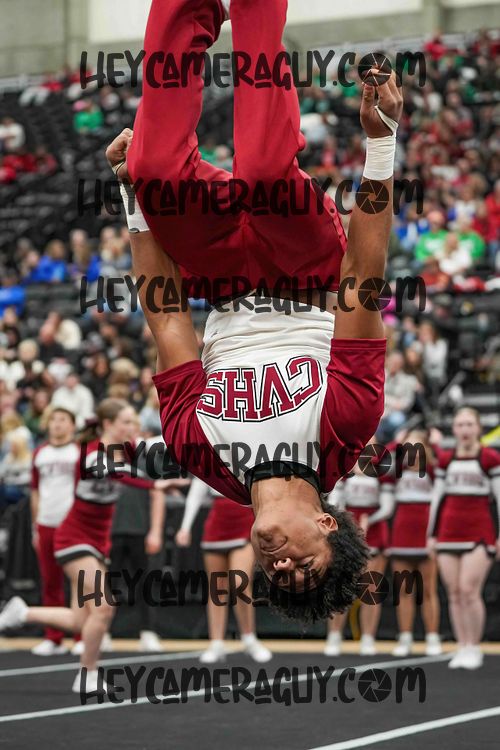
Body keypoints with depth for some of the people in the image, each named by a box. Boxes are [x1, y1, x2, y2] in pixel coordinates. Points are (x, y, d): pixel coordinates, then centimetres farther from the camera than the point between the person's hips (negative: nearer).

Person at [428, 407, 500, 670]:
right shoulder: (445, 460, 11)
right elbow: (437, 498, 15)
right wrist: (432, 534, 13)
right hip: (448, 534, 4)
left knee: (469, 590, -14)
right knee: (454, 594, 2)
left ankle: (474, 648, -4)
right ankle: (461, 648, 8)